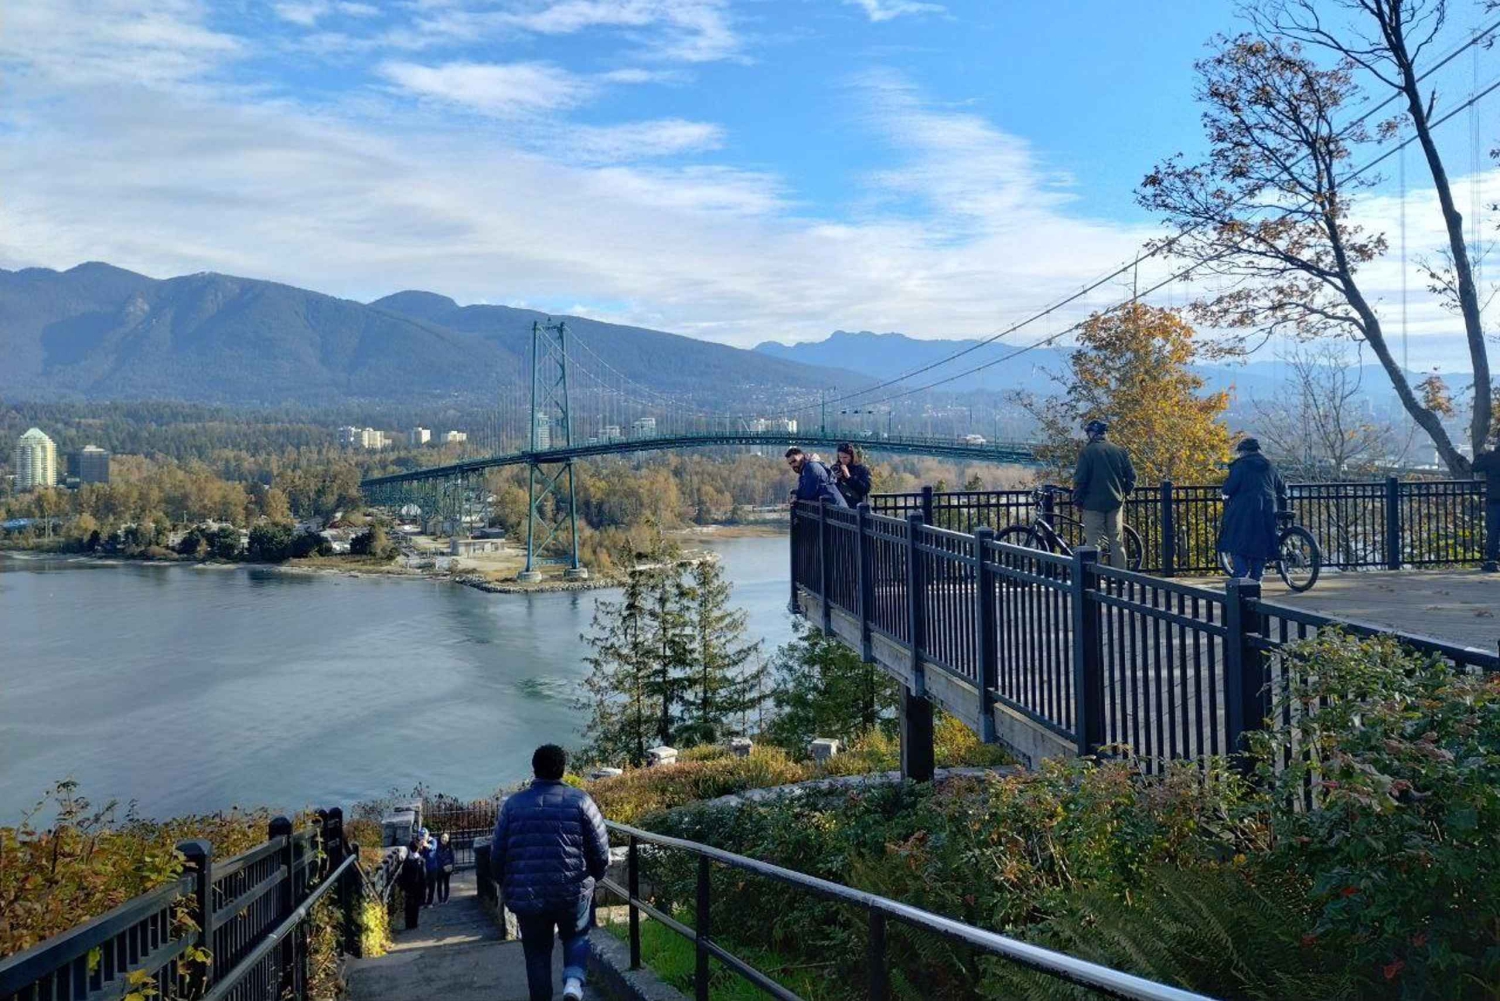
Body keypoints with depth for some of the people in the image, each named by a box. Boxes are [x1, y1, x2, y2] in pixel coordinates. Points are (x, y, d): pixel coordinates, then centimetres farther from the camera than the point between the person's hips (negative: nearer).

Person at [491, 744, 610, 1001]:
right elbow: (601, 851, -4)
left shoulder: (513, 804, 1)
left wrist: (508, 886, 19)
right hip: (573, 892, -1)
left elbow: (497, 854, 3)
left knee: (537, 955, 16)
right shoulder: (580, 800, -4)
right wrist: (592, 878, 15)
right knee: (576, 937, 22)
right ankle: (573, 980, -2)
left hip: (527, 897, 1)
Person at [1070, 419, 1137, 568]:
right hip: (1115, 502, 4)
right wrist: (1124, 493, 21)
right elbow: (1131, 476, 6)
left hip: (1093, 504, -4)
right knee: (1117, 542, 10)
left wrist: (1078, 501, 0)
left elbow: (1080, 479, -11)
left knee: (1094, 544, -1)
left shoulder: (1087, 452, -9)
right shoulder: (1120, 451, 4)